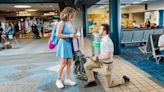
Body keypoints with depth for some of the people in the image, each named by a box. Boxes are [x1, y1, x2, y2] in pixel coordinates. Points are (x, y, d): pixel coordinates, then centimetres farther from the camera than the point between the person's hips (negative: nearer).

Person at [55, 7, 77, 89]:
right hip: (63, 44, -7)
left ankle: (67, 79, 23)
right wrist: (69, 36, -19)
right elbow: (58, 35, -19)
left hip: (70, 44, 7)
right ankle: (58, 80, 16)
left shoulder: (71, 23, 10)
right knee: (63, 63, -2)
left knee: (69, 63, 10)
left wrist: (74, 36, 6)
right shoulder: (62, 23, -11)